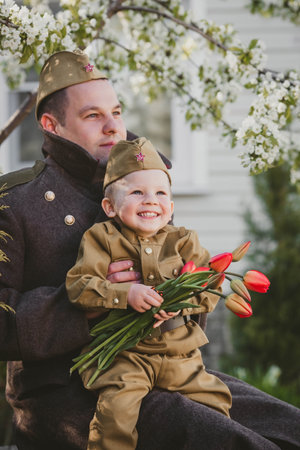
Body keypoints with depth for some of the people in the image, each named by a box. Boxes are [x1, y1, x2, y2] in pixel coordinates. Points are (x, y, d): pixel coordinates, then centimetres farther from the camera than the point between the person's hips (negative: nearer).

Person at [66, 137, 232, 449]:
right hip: (121, 353, -3)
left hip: (179, 354, 4)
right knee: (117, 404, -27)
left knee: (214, 400, -2)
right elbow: (79, 286, -9)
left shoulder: (183, 242, 9)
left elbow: (209, 290, 3)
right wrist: (126, 294, -24)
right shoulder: (101, 239, 1)